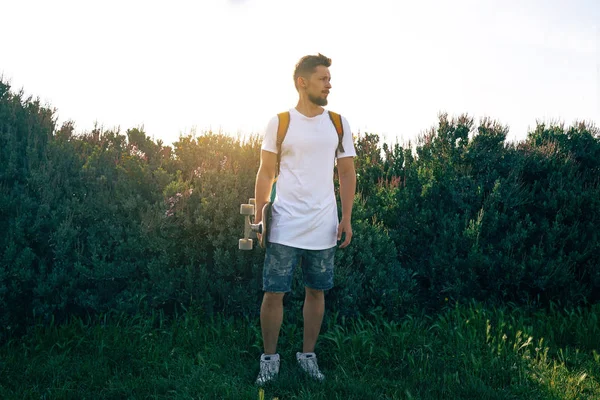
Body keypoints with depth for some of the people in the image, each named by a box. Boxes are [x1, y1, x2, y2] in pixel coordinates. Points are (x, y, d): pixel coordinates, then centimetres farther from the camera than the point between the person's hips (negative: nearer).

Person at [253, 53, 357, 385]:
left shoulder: (338, 123, 6)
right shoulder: (279, 123, -1)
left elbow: (347, 173, 9)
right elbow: (266, 173, 2)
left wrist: (347, 217, 1)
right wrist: (258, 217, -4)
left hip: (323, 227, 3)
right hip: (285, 226, -2)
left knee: (316, 292, 10)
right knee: (273, 293, 0)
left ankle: (308, 355, 25)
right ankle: (269, 358, 15)